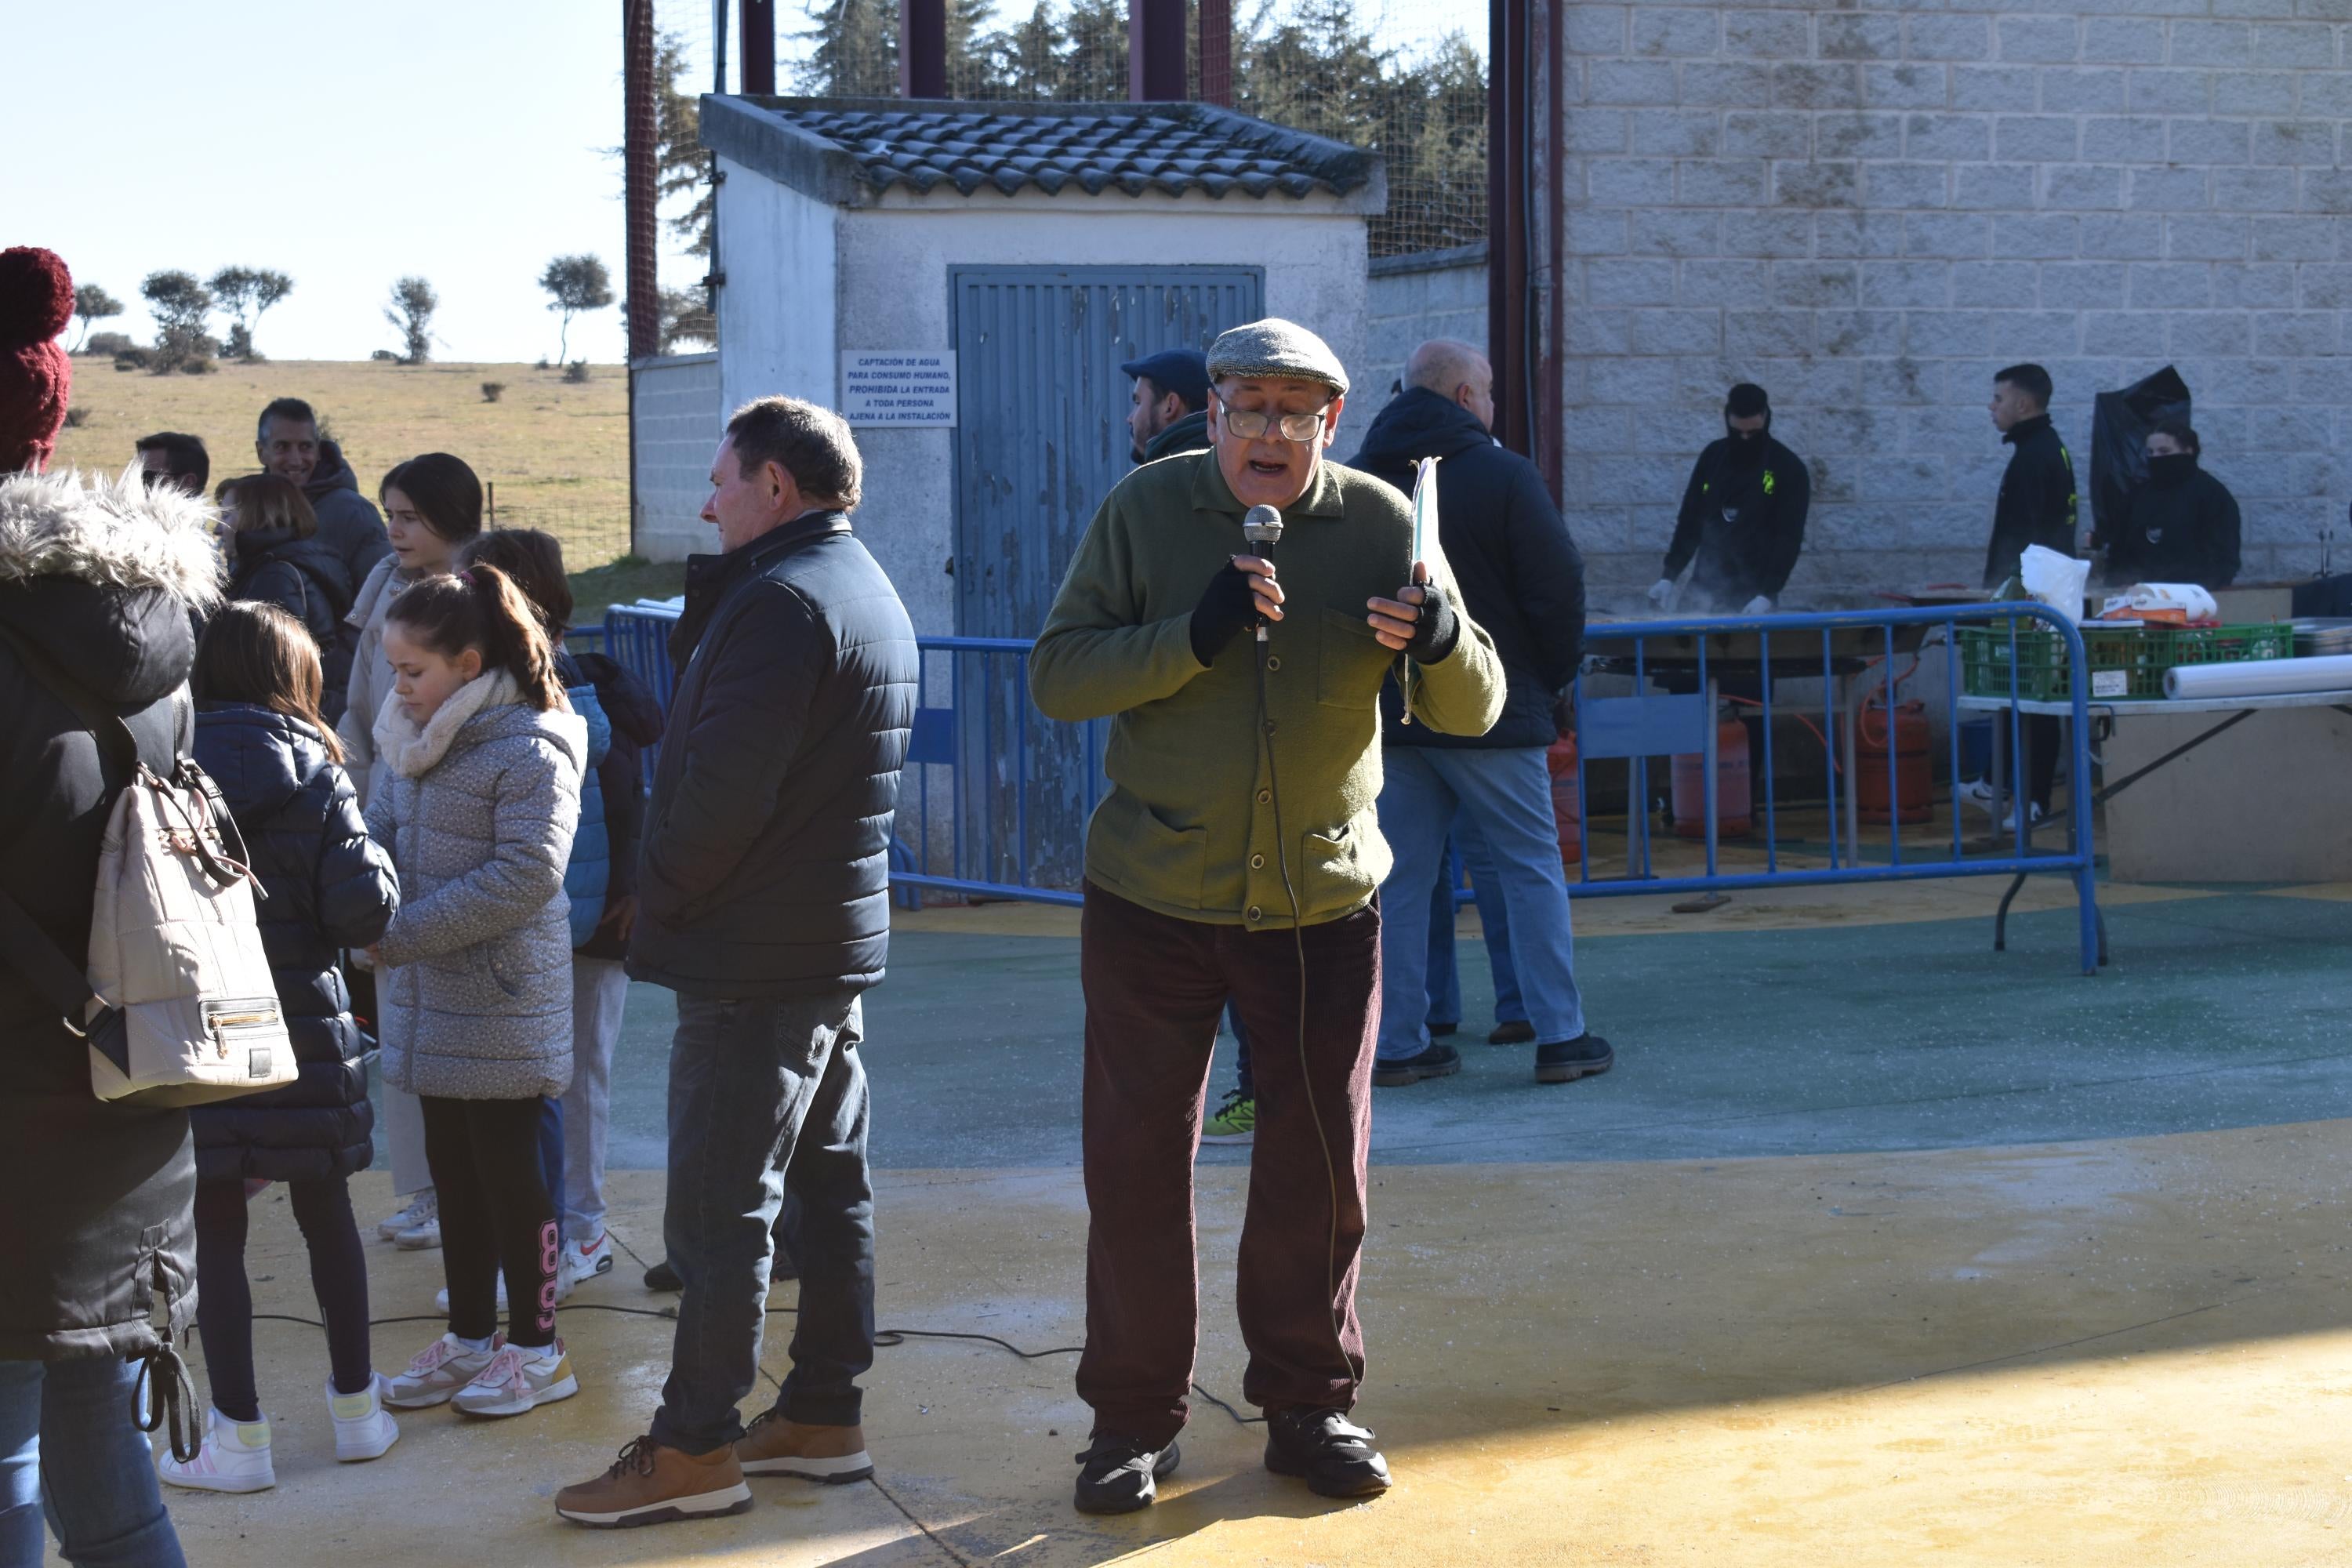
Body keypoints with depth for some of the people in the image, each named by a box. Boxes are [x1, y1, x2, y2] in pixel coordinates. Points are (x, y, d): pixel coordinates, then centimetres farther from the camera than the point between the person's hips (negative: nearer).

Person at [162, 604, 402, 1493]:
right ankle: (356, 1409, 25)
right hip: (304, 1025, 1)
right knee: (326, 1215, 15)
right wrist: (370, 855, 8)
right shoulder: (316, 775, -6)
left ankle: (240, 1438, 7)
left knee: (216, 1229, 5)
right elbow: (364, 910, -11)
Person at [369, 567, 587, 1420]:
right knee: (452, 1168, 15)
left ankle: (536, 1349, 14)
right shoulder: (418, 742, 9)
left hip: (501, 1005, -8)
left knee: (507, 1171, 2)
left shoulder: (529, 749, -17)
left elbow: (526, 874, -23)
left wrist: (404, 931, -23)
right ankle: (470, 1336, 28)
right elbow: (378, 830, 10)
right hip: (428, 1000, 8)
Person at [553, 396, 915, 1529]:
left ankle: (695, 1450, 1)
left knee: (719, 1202, -5)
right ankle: (824, 1415, 21)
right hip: (843, 936, 11)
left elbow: (721, 785, -22)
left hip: (755, 956, -11)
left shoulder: (782, 599, -18)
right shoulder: (868, 593, 16)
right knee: (831, 1181, 14)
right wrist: (710, 596, 4)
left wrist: (659, 898, -11)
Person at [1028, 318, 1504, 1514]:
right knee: (1137, 1159, 5)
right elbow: (1056, 676, -10)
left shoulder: (1379, 525, -3)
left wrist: (1439, 640, -25)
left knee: (1319, 1166, 10)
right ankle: (1134, 1418, 19)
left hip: (1323, 903, 1)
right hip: (1152, 904, -1)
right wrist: (1193, 637, -24)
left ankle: (1308, 1406, 26)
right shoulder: (1145, 511, -5)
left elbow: (1473, 710, -3)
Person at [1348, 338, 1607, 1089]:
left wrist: (1369, 682, 15)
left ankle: (1396, 1043, 9)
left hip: (1386, 713, 5)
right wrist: (1554, 676, 6)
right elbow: (1559, 585, -9)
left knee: (1400, 879, 9)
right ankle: (1559, 1036, 4)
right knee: (1531, 867, 4)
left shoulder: (1355, 480, 6)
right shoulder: (1503, 475, -9)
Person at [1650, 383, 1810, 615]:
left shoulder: (1789, 469, -7)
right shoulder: (1713, 456, 5)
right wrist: (1668, 575, 0)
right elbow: (1690, 520, 9)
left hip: (1754, 596, -4)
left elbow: (1789, 538, -11)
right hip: (1706, 589, 4)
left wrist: (1768, 594, -23)